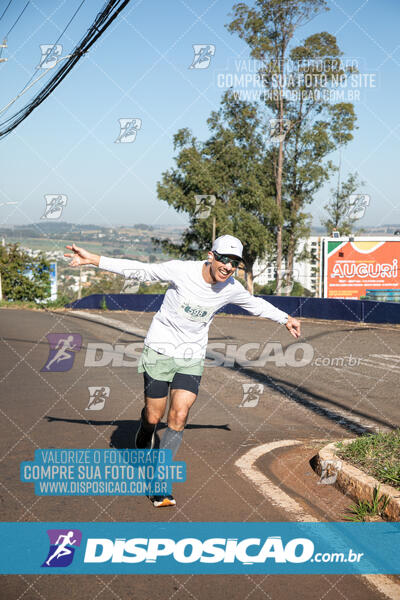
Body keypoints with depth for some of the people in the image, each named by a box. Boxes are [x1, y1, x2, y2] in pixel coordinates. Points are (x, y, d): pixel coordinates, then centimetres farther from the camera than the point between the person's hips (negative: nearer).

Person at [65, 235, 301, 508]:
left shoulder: (232, 288, -6)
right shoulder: (182, 270, -18)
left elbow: (256, 304, 15)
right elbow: (139, 270, -11)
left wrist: (285, 319, 25)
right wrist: (92, 259, -13)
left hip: (192, 358, 2)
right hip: (159, 350, -2)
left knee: (179, 417, -12)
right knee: (153, 416, 3)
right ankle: (142, 455, 38)